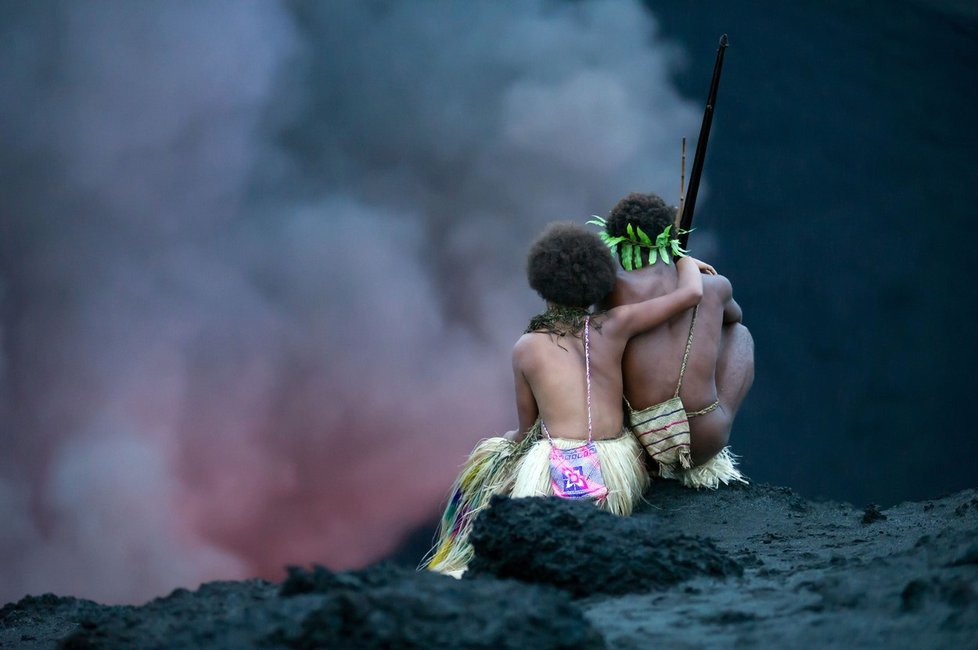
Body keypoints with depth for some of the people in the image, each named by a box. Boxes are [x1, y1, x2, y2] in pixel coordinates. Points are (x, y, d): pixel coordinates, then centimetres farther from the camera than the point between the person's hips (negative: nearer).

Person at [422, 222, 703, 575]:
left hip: (560, 477, -2)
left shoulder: (525, 348, 0)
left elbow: (528, 427, 9)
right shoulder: (613, 326, 0)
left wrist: (513, 438, 34)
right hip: (617, 476, 2)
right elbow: (691, 293, 1)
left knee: (489, 461, 31)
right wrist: (685, 261, 24)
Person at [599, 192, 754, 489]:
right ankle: (706, 463, 26)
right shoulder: (715, 285, 4)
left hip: (640, 441, 0)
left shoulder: (615, 287, -5)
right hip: (703, 440, 0)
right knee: (739, 333, 29)